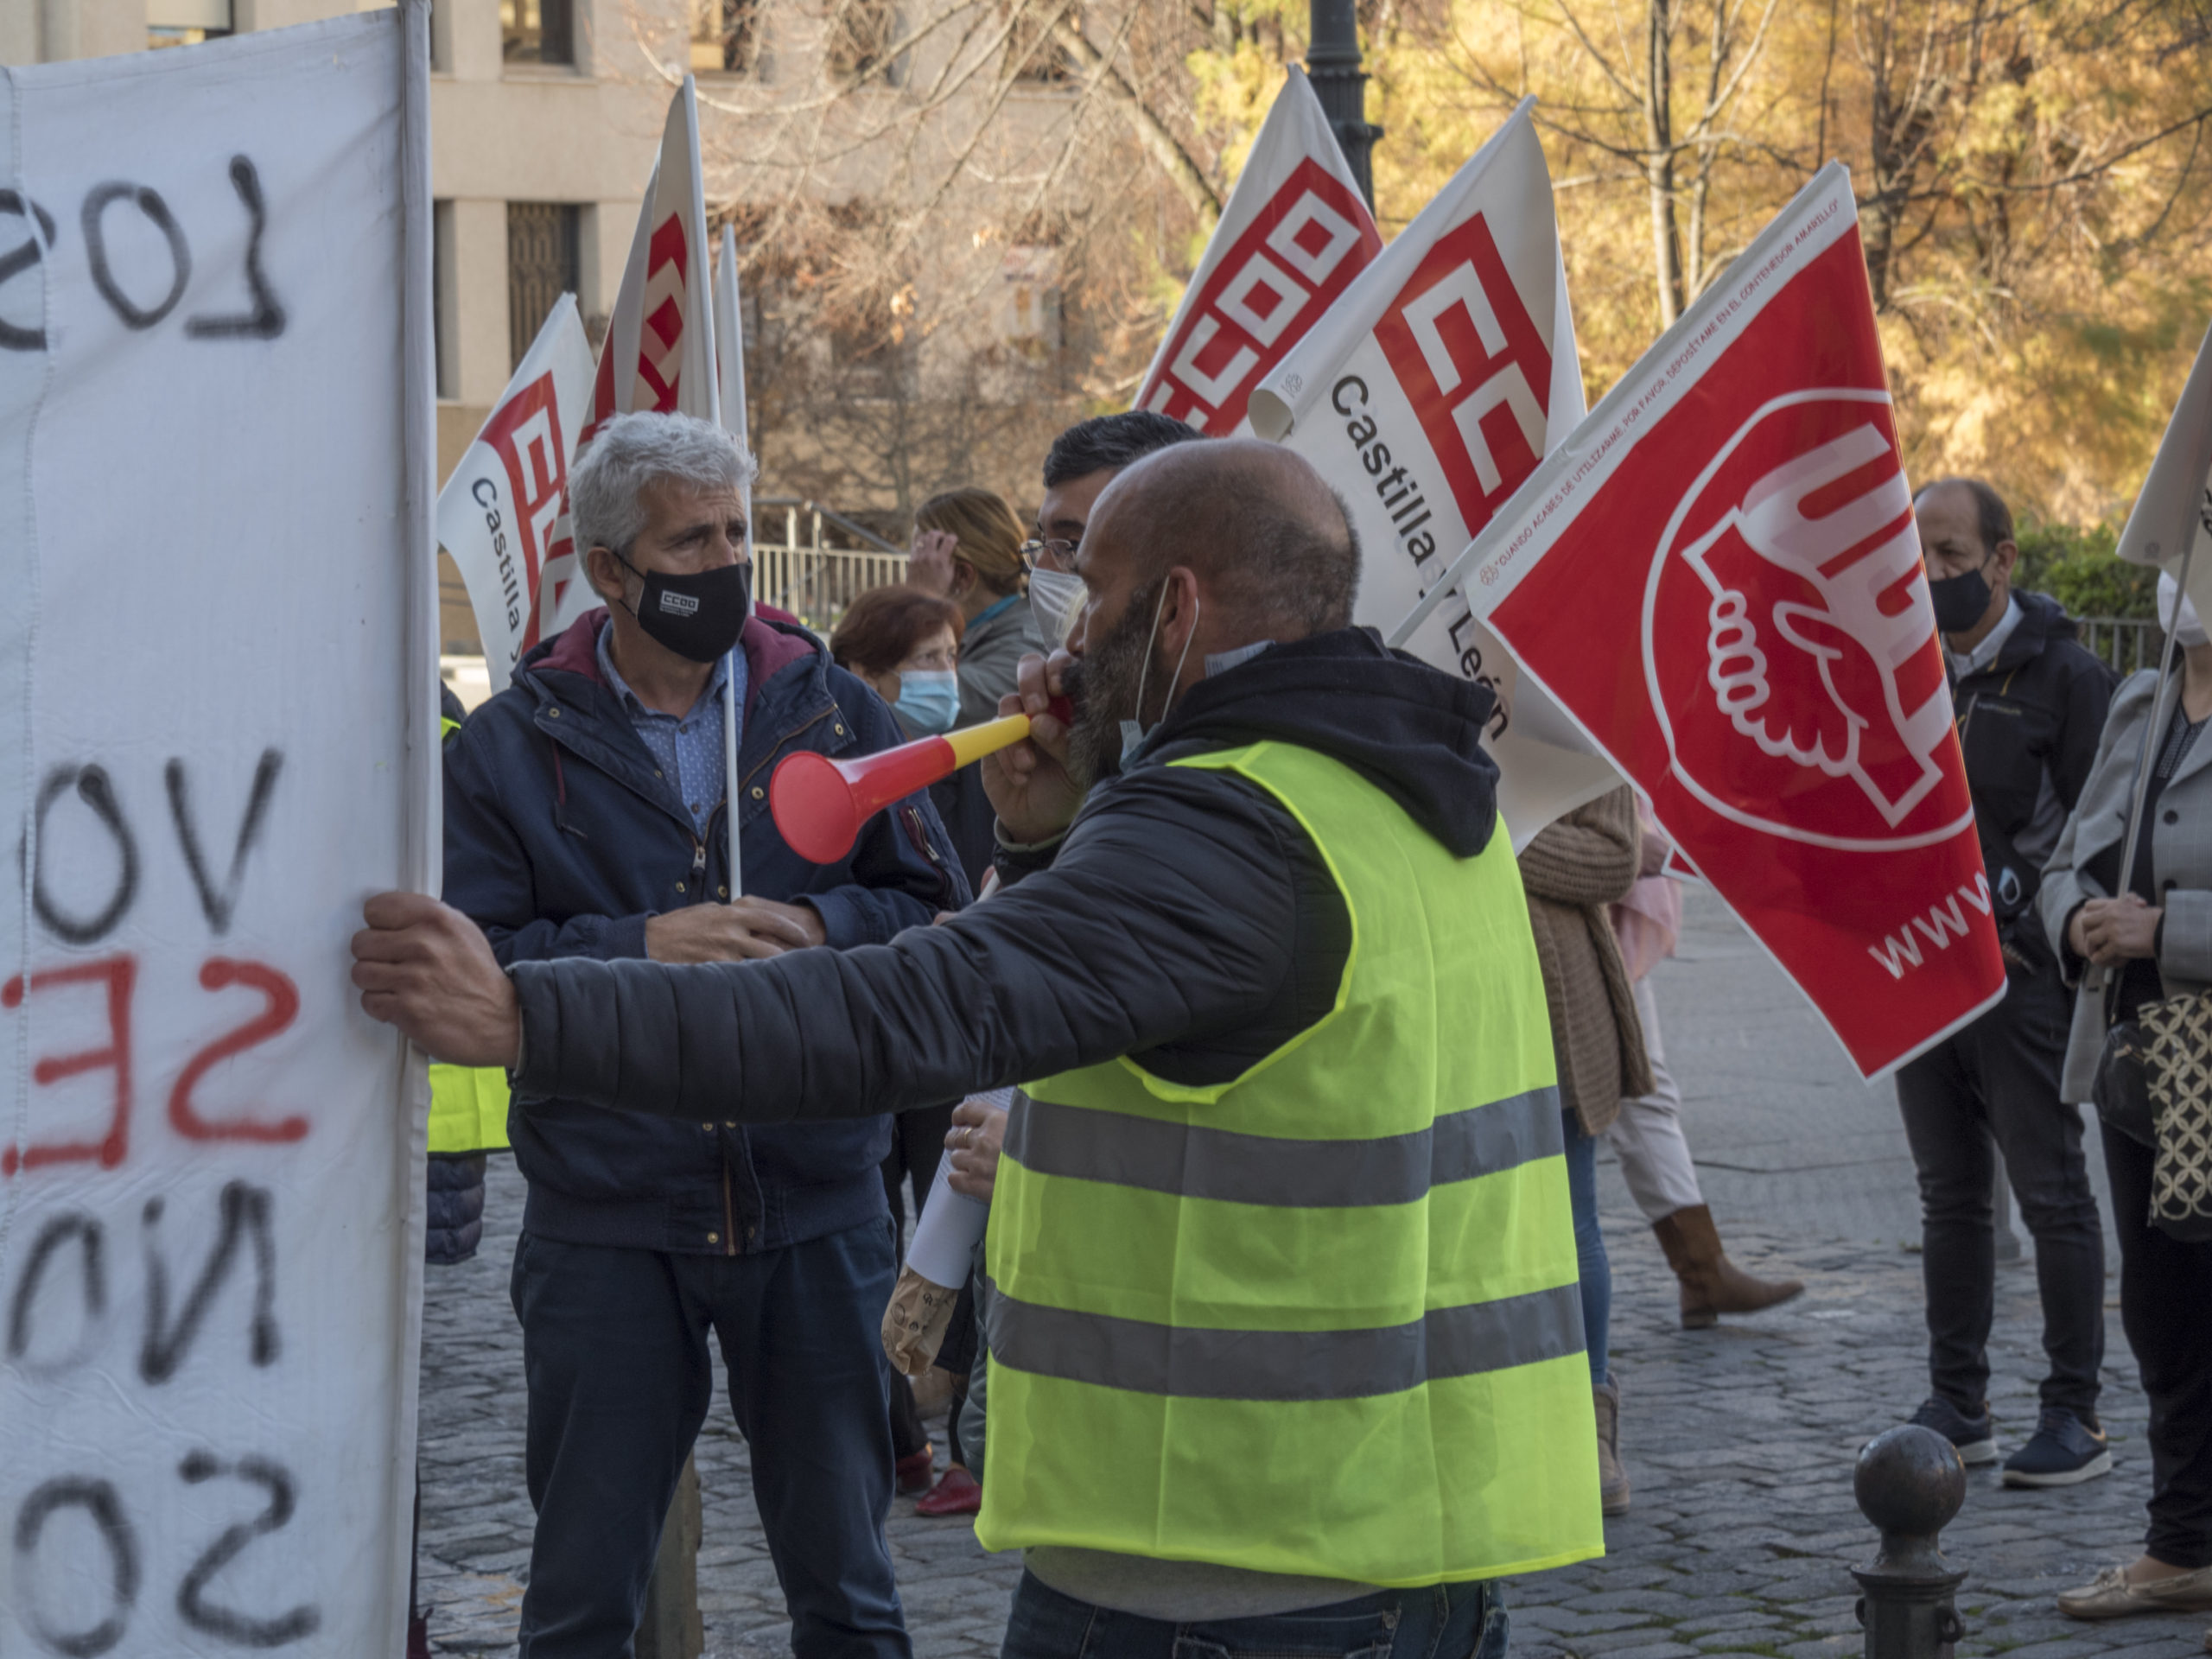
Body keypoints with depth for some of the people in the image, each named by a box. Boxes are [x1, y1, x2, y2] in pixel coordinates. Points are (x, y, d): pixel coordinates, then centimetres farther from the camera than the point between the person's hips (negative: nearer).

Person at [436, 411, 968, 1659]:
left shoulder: (836, 711, 5)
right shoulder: (513, 745, 1)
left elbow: (941, 919, 4)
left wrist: (822, 929, -14)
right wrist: (639, 945, -18)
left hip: (815, 1209, 1)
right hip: (605, 1226, -1)